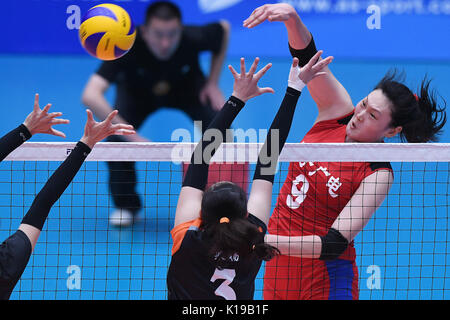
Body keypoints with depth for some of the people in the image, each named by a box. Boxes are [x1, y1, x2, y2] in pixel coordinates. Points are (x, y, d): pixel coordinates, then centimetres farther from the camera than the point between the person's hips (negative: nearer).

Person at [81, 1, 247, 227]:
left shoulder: (194, 39, -35)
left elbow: (224, 29, -10)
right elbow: (90, 96, -51)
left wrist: (212, 83, -11)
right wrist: (132, 136, -54)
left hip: (186, 87, 1)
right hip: (137, 91, -1)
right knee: (116, 137, -26)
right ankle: (126, 206, 1)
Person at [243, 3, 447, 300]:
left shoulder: (378, 174, -18)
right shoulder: (338, 111, -3)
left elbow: (334, 245, -26)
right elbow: (307, 54, -12)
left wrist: (268, 241, -36)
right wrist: (291, 16, -33)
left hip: (324, 275, -5)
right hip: (279, 263, 5)